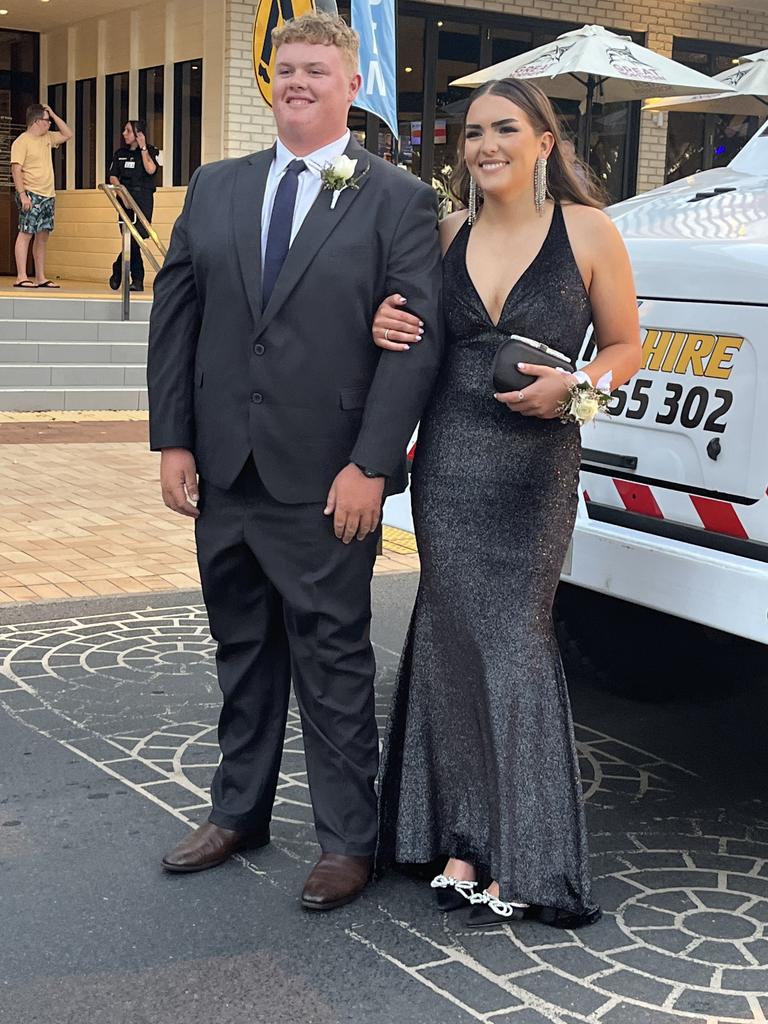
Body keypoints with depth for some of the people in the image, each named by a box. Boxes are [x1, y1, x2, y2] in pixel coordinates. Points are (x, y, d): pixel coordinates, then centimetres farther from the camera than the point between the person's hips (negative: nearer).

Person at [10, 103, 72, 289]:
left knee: (42, 235, 8)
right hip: (31, 195, -8)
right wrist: (22, 194, -23)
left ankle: (41, 278, 12)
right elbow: (16, 169, -15)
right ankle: (21, 277, -11)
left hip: (48, 195, 8)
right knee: (26, 233, -9)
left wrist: (53, 114, 13)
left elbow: (68, 134, 24)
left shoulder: (47, 138, 15)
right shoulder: (22, 141, -9)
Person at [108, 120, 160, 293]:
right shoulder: (120, 153, 15)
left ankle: (118, 272, -1)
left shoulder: (150, 151, 5)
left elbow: (150, 169, -14)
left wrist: (143, 147, -7)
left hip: (143, 199, -3)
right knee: (131, 240, -1)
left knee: (135, 237, -14)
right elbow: (113, 177, 11)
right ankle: (137, 280, 5)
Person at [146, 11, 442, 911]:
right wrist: (172, 440, 1)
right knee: (242, 653, 17)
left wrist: (370, 467, -15)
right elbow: (174, 315, 9)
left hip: (326, 487, -4)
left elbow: (417, 337, -9)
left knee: (333, 664, 5)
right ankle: (238, 811, 34)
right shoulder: (215, 189, 10)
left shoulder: (398, 201, -3)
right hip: (225, 471, 5)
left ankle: (346, 841, 19)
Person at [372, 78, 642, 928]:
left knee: (512, 642, -3)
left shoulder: (586, 231, -1)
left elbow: (623, 346, 5)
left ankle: (515, 862, 9)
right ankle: (462, 841, 16)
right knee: (456, 638, 5)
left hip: (534, 469, -3)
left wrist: (569, 385, -15)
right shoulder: (449, 234, 9)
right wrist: (387, 330, -2)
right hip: (446, 463, 4)